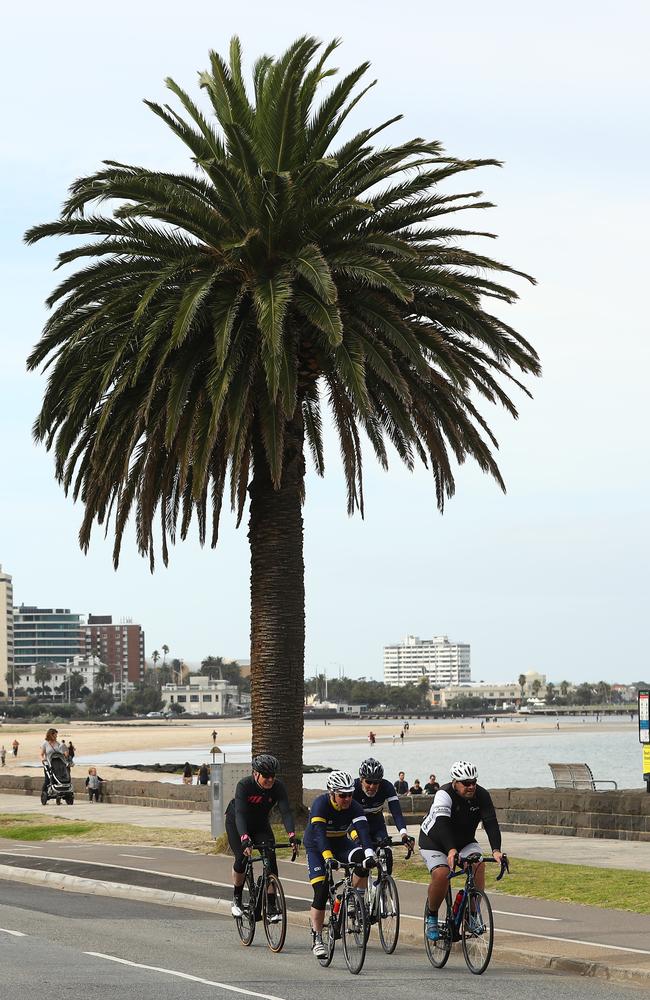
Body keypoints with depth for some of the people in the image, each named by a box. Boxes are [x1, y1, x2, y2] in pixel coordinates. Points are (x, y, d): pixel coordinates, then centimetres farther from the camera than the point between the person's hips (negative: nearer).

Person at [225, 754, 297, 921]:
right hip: (236, 823, -3)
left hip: (260, 824, 3)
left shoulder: (278, 787, -23)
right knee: (242, 857, -21)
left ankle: (271, 908, -11)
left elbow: (286, 811, -31)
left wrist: (292, 836, -47)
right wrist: (245, 840, -56)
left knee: (270, 858, -16)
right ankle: (236, 900, 3)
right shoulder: (244, 785, -32)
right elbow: (240, 814, -41)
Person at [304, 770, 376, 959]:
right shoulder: (320, 804, -28)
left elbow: (363, 831, -32)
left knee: (361, 858, -29)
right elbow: (319, 833, -39)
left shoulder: (354, 807, -19)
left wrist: (369, 854, -49)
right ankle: (317, 939, -7)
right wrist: (328, 858, -53)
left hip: (340, 842, 3)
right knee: (321, 890, -15)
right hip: (316, 846, -3)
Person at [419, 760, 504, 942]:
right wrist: (451, 850, -58)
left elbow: (491, 823, -26)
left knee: (478, 865, -24)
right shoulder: (444, 795, -28)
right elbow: (442, 824, -42)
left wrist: (496, 850, -43)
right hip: (434, 842, -4)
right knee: (442, 874, -28)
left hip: (464, 841, 4)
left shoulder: (482, 796, -16)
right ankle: (432, 917, -5)